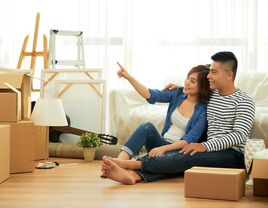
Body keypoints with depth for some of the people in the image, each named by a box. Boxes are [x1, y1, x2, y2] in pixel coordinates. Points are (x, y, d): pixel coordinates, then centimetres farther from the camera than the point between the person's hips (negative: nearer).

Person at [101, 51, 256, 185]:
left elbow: (240, 135, -18)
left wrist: (205, 146, -28)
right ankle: (134, 174, -48)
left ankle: (133, 164, -36)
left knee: (188, 157, -33)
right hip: (210, 153, 6)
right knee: (178, 159, -25)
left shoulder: (244, 102, -5)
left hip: (233, 155, -6)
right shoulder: (211, 95, 17)